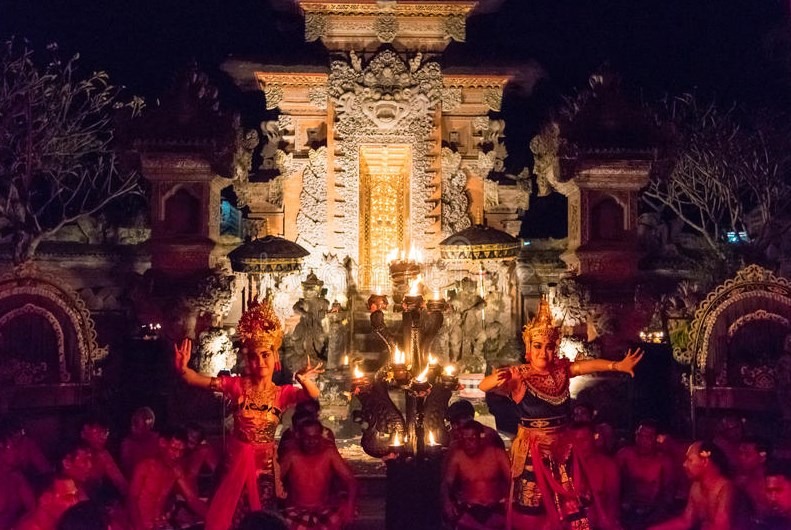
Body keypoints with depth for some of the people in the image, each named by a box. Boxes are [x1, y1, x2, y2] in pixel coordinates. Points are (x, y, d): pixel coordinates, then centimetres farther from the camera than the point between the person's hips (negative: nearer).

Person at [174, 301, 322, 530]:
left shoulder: (283, 393, -5)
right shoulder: (238, 385, -6)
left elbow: (313, 396, -23)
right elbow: (199, 380, -14)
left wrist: (305, 381, -47)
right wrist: (182, 369, -36)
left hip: (265, 461, 1)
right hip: (237, 459, 0)